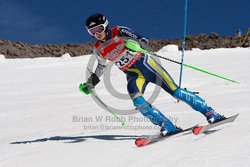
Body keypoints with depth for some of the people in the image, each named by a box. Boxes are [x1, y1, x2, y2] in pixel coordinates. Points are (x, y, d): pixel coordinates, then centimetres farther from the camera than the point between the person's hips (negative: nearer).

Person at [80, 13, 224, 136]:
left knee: (174, 90, -11)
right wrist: (90, 84, 19)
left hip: (145, 64, -4)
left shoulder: (118, 32, -10)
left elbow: (136, 37, -26)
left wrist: (140, 41, -49)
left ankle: (210, 113, -3)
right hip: (133, 75, 4)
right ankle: (168, 127, -21)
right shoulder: (98, 50, 5)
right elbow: (101, 67, 24)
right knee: (137, 100, -25)